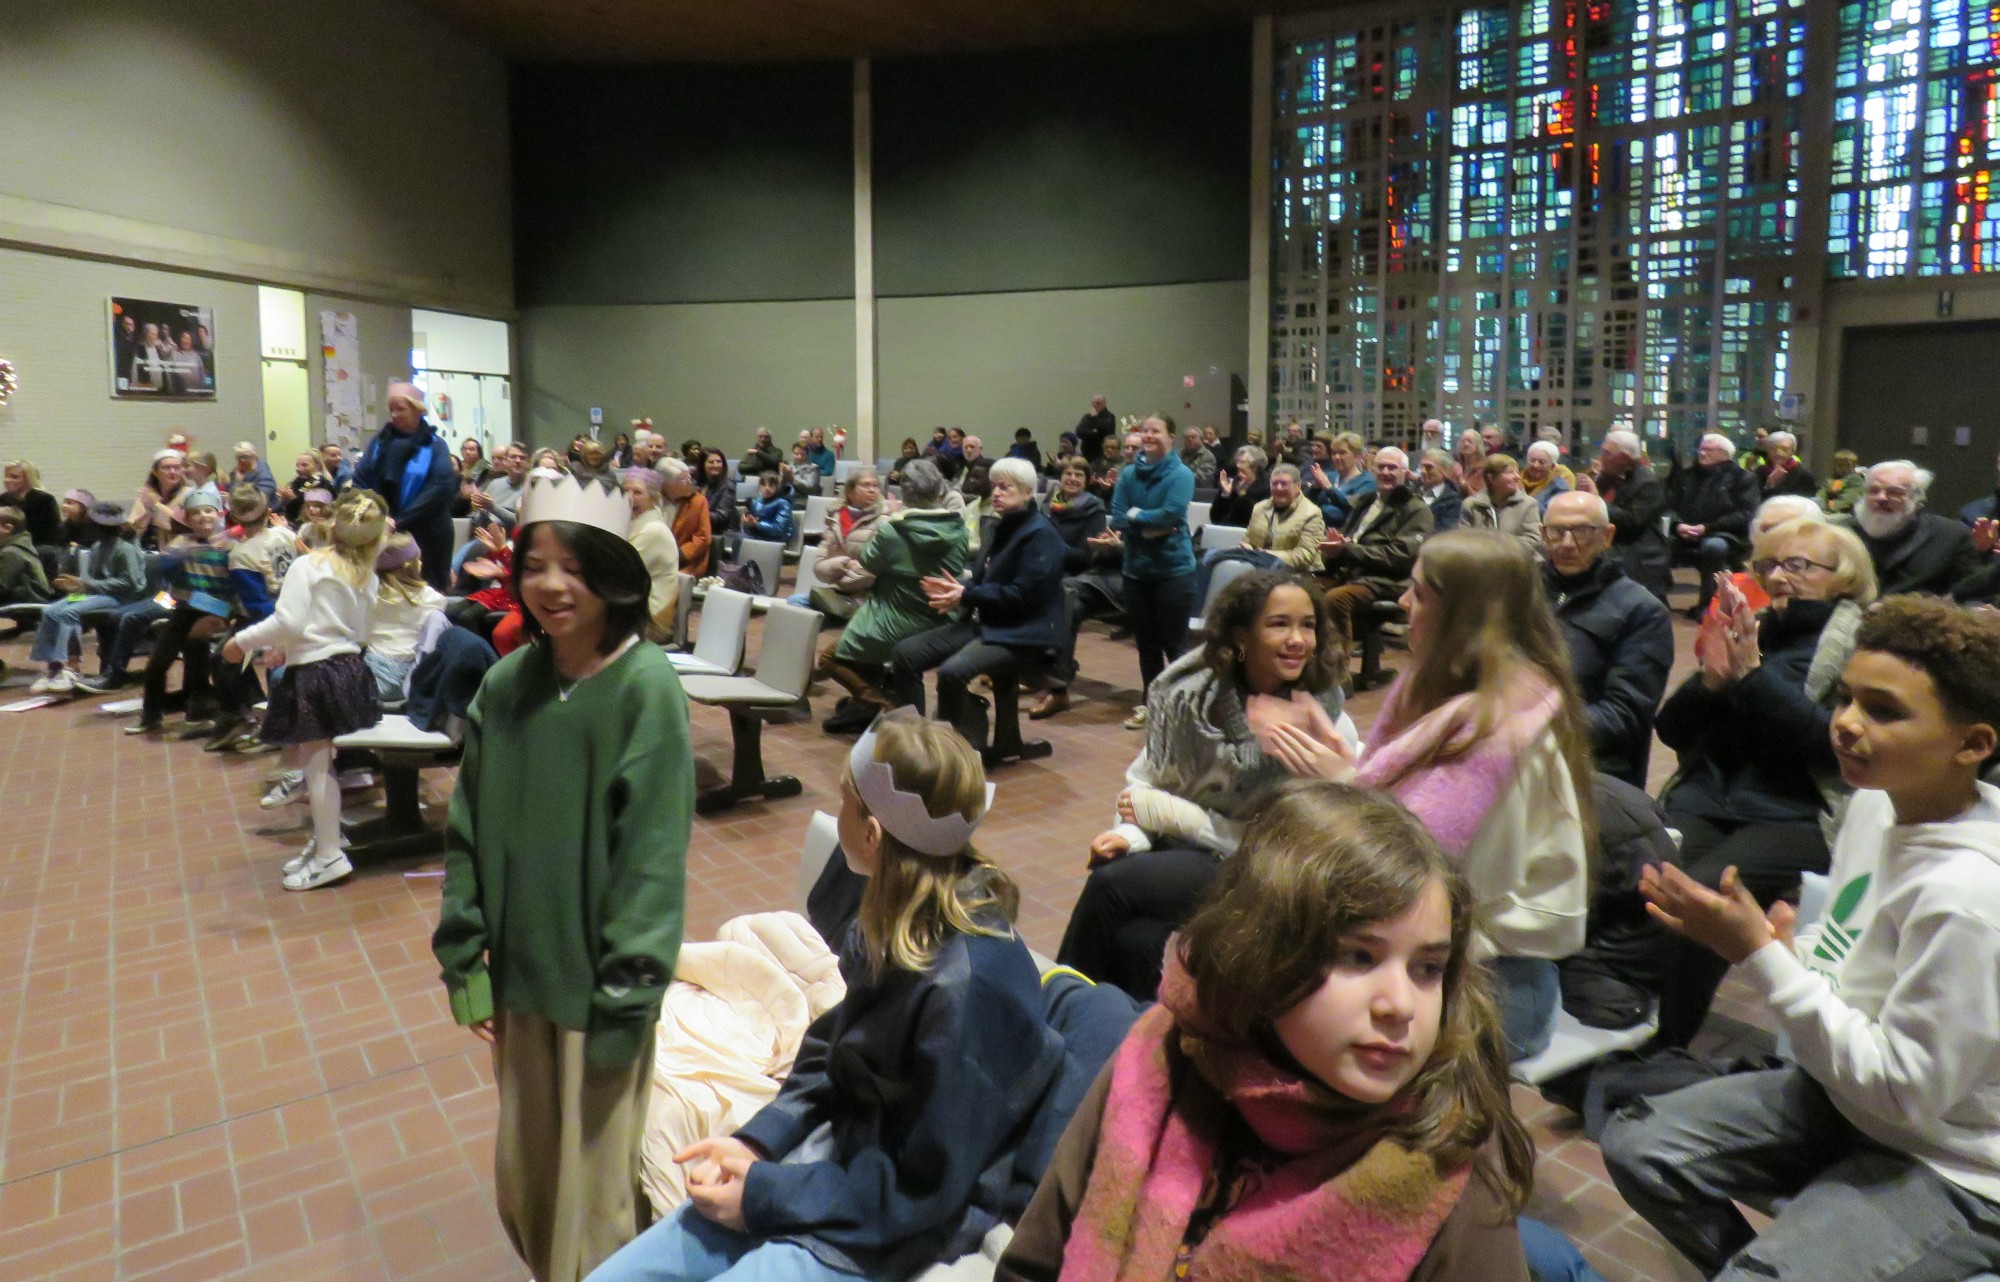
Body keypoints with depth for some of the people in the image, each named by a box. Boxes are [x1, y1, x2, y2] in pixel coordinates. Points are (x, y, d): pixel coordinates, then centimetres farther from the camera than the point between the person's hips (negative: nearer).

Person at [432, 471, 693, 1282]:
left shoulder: (646, 688, -16)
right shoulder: (506, 684, -2)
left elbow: (654, 852, -15)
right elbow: (468, 830, 5)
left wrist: (627, 994, -14)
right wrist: (464, 960, 3)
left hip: (599, 976, -5)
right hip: (521, 967, 5)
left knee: (593, 1183, 10)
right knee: (525, 1173, 20)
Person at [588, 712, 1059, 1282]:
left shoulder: (970, 984, -29)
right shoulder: (891, 924, -5)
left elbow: (923, 1187, -21)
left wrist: (764, 1198, -15)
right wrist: (755, 1143, -3)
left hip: (887, 1230, -7)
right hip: (831, 1163, 7)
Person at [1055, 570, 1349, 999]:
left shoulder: (1324, 718, -15)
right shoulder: (1189, 687, -7)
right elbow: (1148, 779, 4)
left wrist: (1165, 812, -16)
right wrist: (1132, 833, -17)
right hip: (1179, 845, 3)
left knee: (1111, 884, -24)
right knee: (1131, 938, -29)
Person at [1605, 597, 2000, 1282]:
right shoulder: (1879, 803, -6)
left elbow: (1902, 1093, -26)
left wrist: (1764, 960, -27)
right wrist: (1776, 948, -12)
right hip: (1840, 1092, 8)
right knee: (1636, 1145, 0)